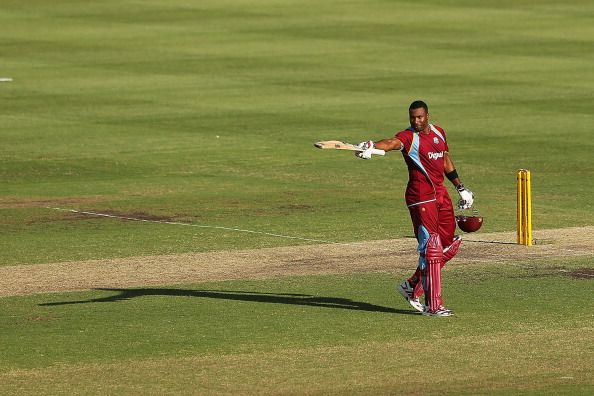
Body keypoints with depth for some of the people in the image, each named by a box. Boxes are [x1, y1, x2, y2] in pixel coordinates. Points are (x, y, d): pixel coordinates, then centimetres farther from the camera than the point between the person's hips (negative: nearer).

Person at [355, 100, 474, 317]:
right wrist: (371, 146, -54)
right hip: (421, 198, -8)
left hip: (441, 194, 8)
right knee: (430, 249, -10)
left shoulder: (438, 132, 11)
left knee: (450, 245, 12)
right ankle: (433, 305, -8)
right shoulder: (408, 137, -11)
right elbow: (392, 143, -33)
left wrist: (460, 187, 28)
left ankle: (413, 286, 24)